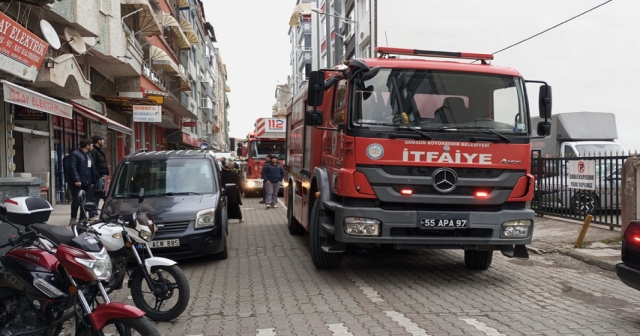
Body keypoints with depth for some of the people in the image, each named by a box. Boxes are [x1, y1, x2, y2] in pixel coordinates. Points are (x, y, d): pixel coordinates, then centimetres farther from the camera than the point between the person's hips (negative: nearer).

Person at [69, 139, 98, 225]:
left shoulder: (89, 155, 20)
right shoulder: (75, 154, -6)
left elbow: (92, 169, 19)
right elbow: (73, 168, -16)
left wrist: (93, 181, 13)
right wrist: (76, 180, -23)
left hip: (87, 183, 7)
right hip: (77, 183, -7)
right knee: (76, 202, -1)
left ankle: (83, 219, 15)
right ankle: (73, 218, 16)